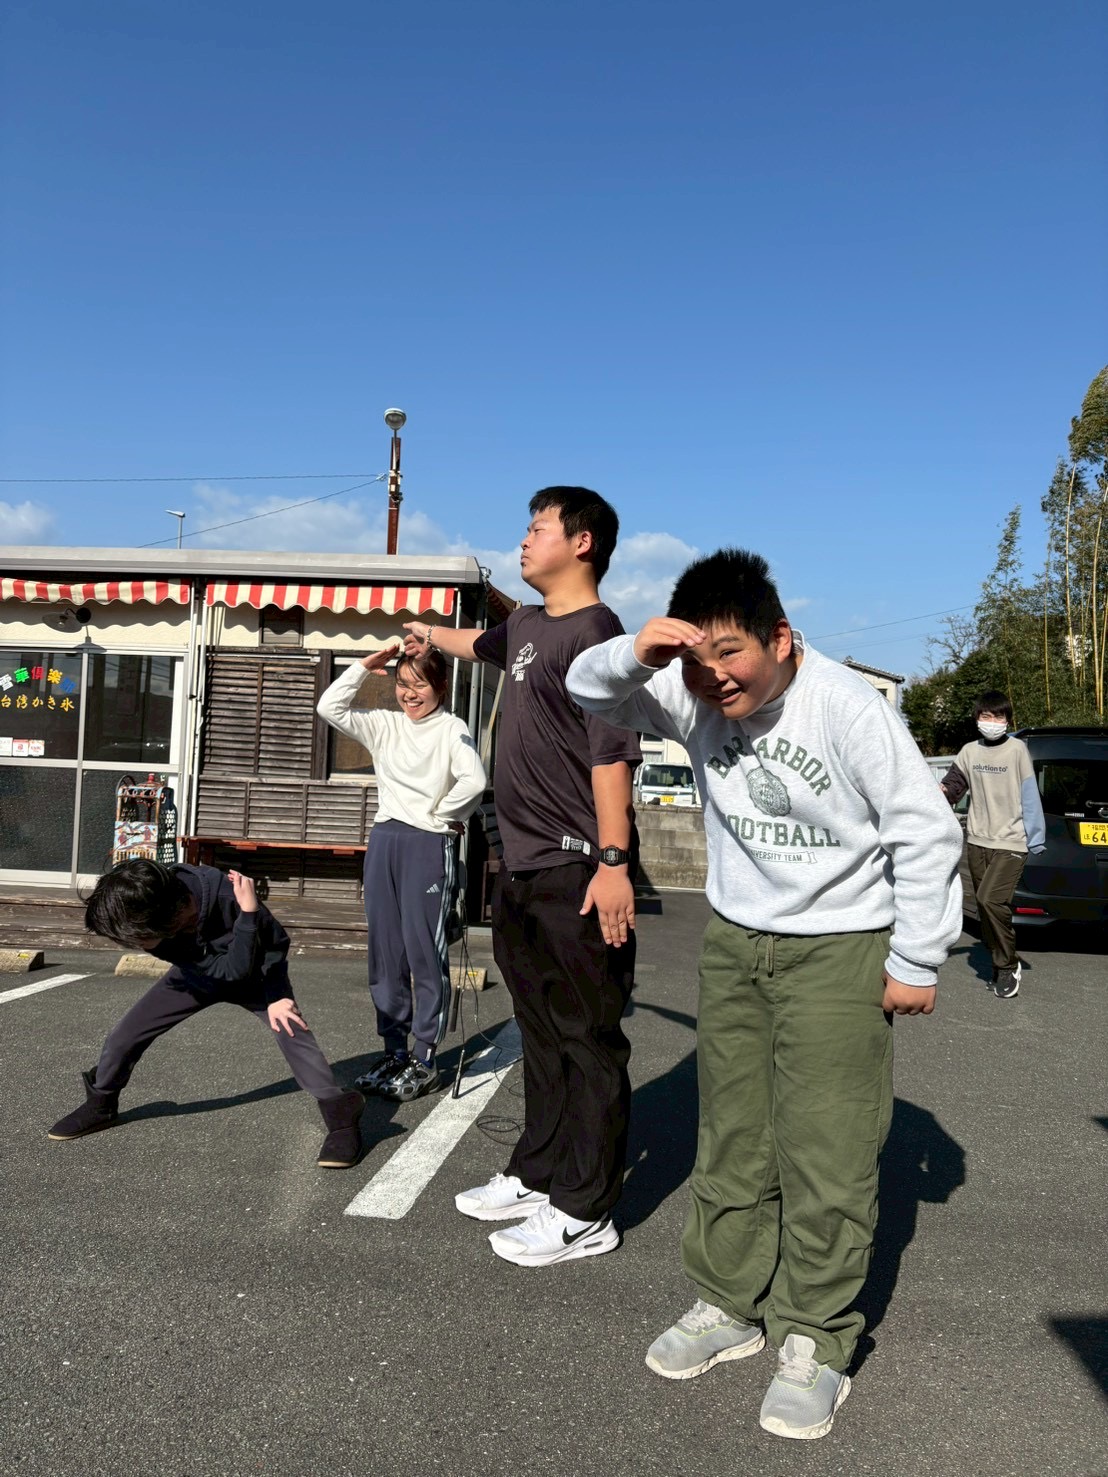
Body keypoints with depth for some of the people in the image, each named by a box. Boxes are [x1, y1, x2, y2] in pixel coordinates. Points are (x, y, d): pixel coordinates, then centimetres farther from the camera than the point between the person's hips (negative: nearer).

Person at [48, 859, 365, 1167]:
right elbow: (232, 970, -35)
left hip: (257, 971, -3)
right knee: (125, 1033, -1)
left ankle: (342, 1118, -21)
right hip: (198, 973, 3)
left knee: (290, 1026, -28)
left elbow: (276, 943, -21)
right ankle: (100, 1105, 28)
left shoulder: (231, 896, -41)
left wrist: (275, 996, -29)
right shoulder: (154, 927, -31)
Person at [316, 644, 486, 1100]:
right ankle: (394, 1051, 21)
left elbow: (473, 780, -19)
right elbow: (330, 707, 6)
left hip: (430, 845, -6)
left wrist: (440, 816, -7)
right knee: (385, 952, 10)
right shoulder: (384, 725, 13)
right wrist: (364, 665, 4)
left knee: (424, 952, -3)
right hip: (384, 840, 6)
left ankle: (425, 1060, 6)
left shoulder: (451, 729, -4)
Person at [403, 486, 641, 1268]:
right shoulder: (528, 627, 16)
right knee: (542, 1032, 18)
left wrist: (613, 860, -25)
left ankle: (584, 1213, 10)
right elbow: (482, 644, 40)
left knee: (587, 1039, 0)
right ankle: (537, 1174, 32)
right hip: (524, 866, 9)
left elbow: (611, 753, -20)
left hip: (576, 872, -9)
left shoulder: (593, 632, -12)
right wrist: (430, 632, 59)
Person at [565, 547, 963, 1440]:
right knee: (731, 1140, 12)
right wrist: (633, 654, -25)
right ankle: (730, 1305, 29)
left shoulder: (848, 707, -21)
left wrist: (916, 960, -11)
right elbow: (586, 691, -2)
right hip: (733, 942, 5)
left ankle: (816, 1340, 14)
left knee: (827, 1151, -2)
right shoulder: (693, 698, -7)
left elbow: (926, 832, -14)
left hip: (840, 949, -5)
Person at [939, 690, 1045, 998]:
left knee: (991, 900, -20)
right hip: (977, 842, 5)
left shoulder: (1017, 748, -4)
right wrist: (942, 791, -14)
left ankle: (1007, 966, -3)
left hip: (1011, 842, -5)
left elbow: (1030, 796, -4)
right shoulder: (969, 751, 8)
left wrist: (1036, 840, -6)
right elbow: (953, 784, 10)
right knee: (986, 907, 9)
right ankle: (1004, 965, 24)